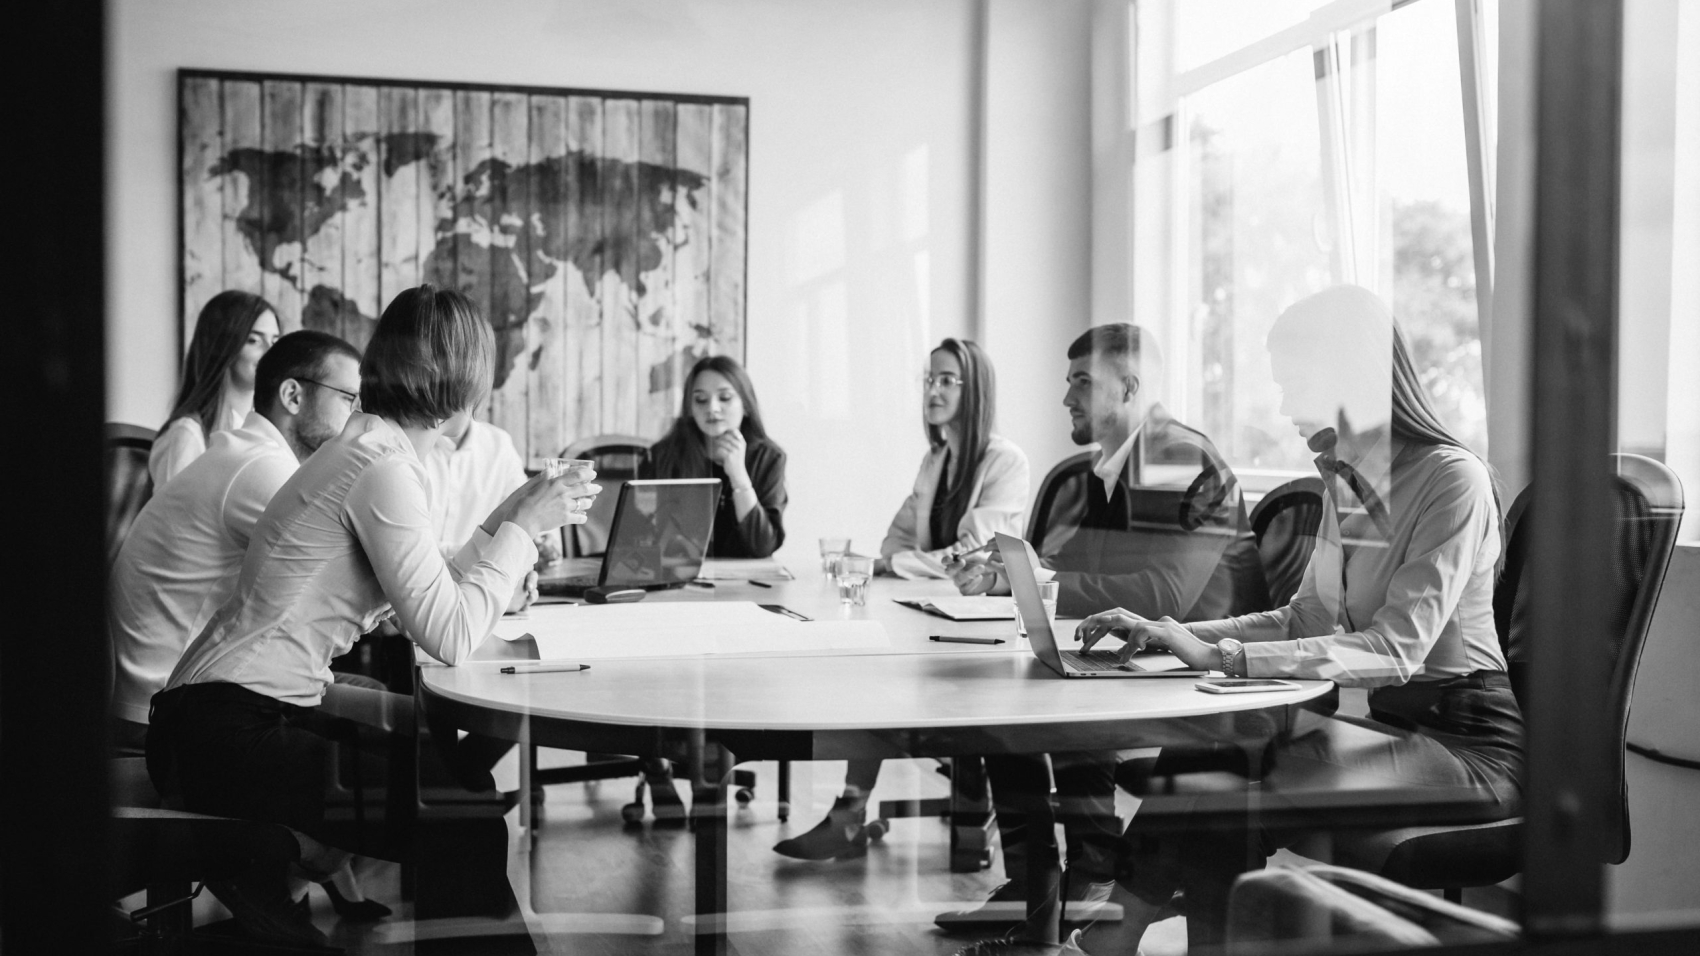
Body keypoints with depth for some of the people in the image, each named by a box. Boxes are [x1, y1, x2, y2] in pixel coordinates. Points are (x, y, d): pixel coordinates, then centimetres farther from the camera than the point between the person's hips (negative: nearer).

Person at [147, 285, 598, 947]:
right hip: (227, 735, -10)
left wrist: (508, 518, 17)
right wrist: (524, 526, -13)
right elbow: (449, 638, -22)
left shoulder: (370, 446, 13)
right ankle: (271, 860, -2)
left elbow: (420, 604, 12)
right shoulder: (383, 467, -17)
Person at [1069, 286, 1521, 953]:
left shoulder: (1453, 479, -16)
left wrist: (1220, 655, -31)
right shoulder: (1344, 483, 11)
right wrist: (1171, 634, -1)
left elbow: (1396, 649, -25)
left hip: (1469, 744, -7)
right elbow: (1303, 620, 14)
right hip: (1392, 724, 7)